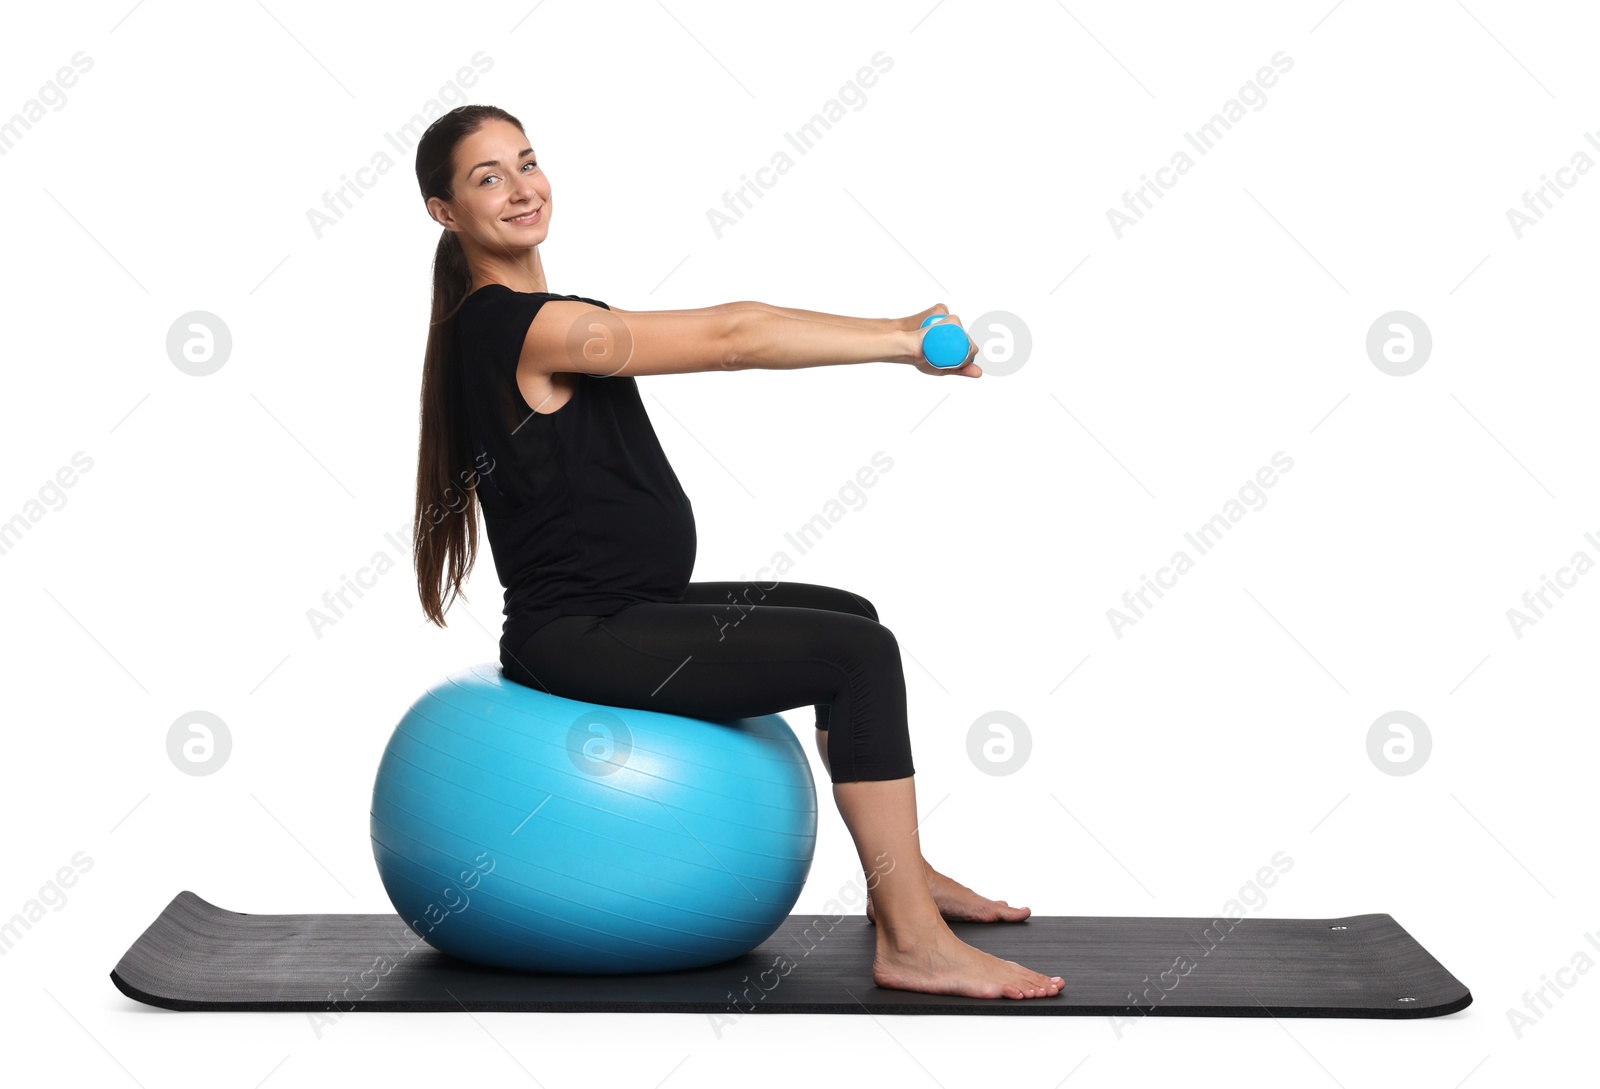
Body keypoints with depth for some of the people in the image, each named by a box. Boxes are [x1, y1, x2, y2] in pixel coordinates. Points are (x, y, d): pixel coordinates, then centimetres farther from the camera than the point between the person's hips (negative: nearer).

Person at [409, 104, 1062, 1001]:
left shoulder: (509, 320, 14)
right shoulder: (521, 327, -18)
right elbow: (726, 339, -18)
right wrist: (901, 340, -12)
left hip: (620, 609, 11)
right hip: (579, 637, -11)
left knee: (848, 617, 21)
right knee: (861, 654, -16)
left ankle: (902, 873, 31)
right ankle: (911, 943, -11)